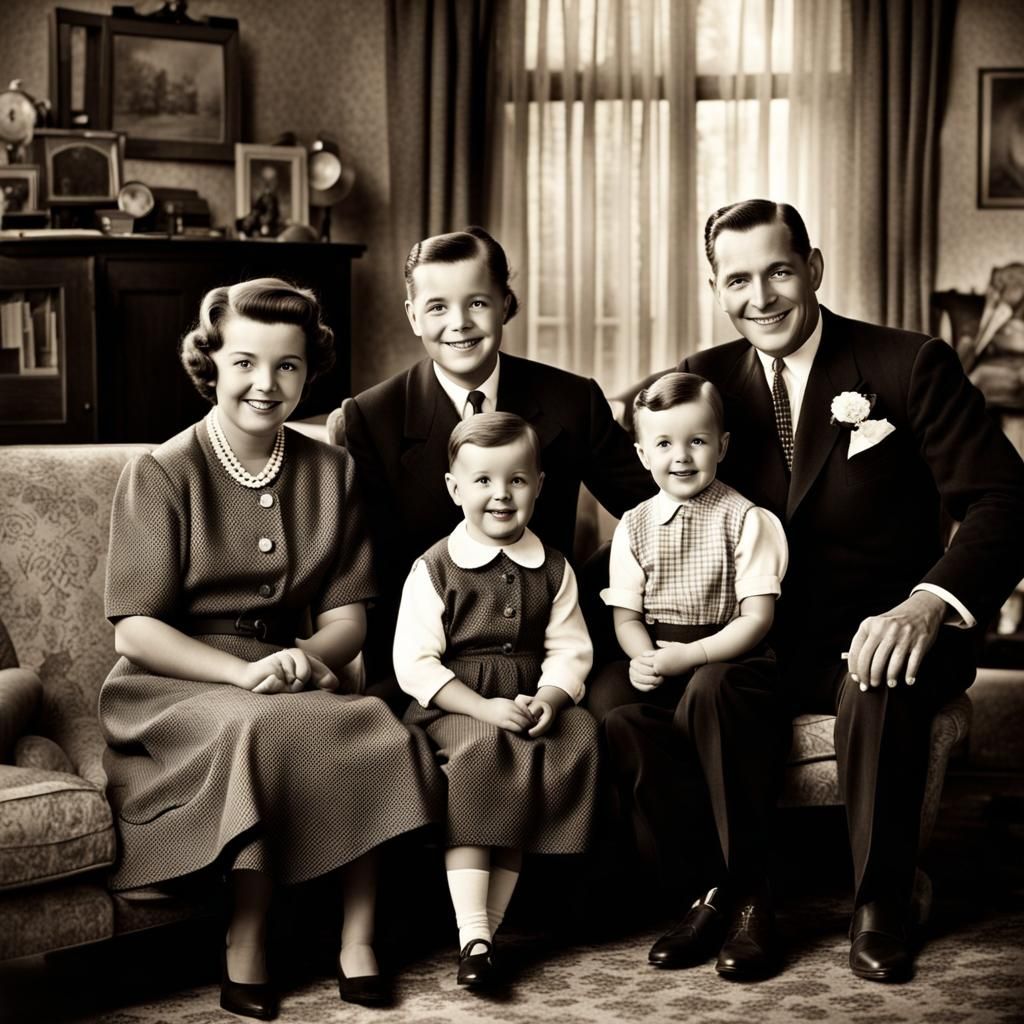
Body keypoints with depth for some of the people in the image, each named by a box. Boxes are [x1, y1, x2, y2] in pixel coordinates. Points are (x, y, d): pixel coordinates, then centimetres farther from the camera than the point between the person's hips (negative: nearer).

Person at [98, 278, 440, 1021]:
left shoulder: (331, 472, 9)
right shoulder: (162, 475, -4)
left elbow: (349, 610, 7)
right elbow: (135, 630, -9)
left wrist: (310, 655, -17)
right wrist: (244, 673, -23)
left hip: (294, 675, 4)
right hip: (176, 684, -3)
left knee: (378, 730, -28)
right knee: (260, 730, -36)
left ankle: (358, 944, -18)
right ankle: (244, 959, -24)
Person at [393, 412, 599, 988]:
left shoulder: (553, 568, 9)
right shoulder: (434, 569, -1)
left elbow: (570, 649, 7)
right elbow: (415, 664, -7)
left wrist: (549, 698, -15)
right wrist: (486, 708, -18)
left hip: (531, 707, 3)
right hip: (455, 708, -3)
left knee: (581, 735, -26)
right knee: (483, 748, -33)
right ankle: (472, 934, -32)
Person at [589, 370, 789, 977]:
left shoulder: (747, 519, 1)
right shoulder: (635, 525, 13)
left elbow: (758, 617, -7)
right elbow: (626, 613, 11)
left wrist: (689, 657, -20)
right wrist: (643, 658, -11)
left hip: (730, 660, -4)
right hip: (659, 666, 4)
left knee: (708, 692, -39)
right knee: (615, 710, -30)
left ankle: (748, 896, -29)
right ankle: (710, 886, -22)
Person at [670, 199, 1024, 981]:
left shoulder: (912, 366, -7)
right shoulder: (707, 380, 6)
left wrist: (928, 604, -32)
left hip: (883, 636, -3)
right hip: (768, 643, 3)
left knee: (879, 690, -35)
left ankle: (882, 907, -12)